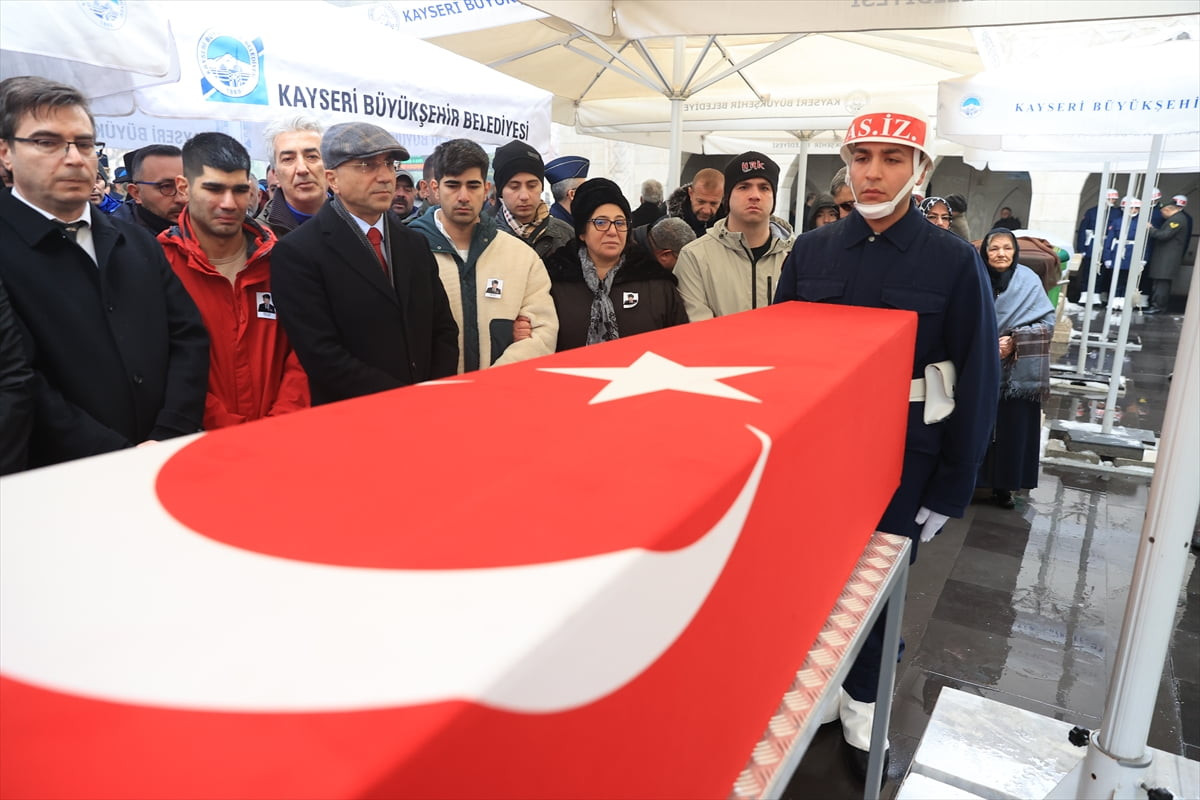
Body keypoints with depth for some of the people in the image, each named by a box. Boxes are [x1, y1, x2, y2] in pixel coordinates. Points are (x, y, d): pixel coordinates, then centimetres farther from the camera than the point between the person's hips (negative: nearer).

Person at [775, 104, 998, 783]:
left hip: (903, 461, -2)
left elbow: (977, 382, -4)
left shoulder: (955, 262, -6)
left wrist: (952, 489, -6)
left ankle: (861, 705, 35)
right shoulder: (812, 250, 0)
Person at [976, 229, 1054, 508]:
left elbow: (1048, 321, -5)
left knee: (1011, 427, 4)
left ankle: (1003, 485, 17)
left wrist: (1015, 341, -17)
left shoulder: (1029, 280, -4)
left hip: (1016, 372, 0)